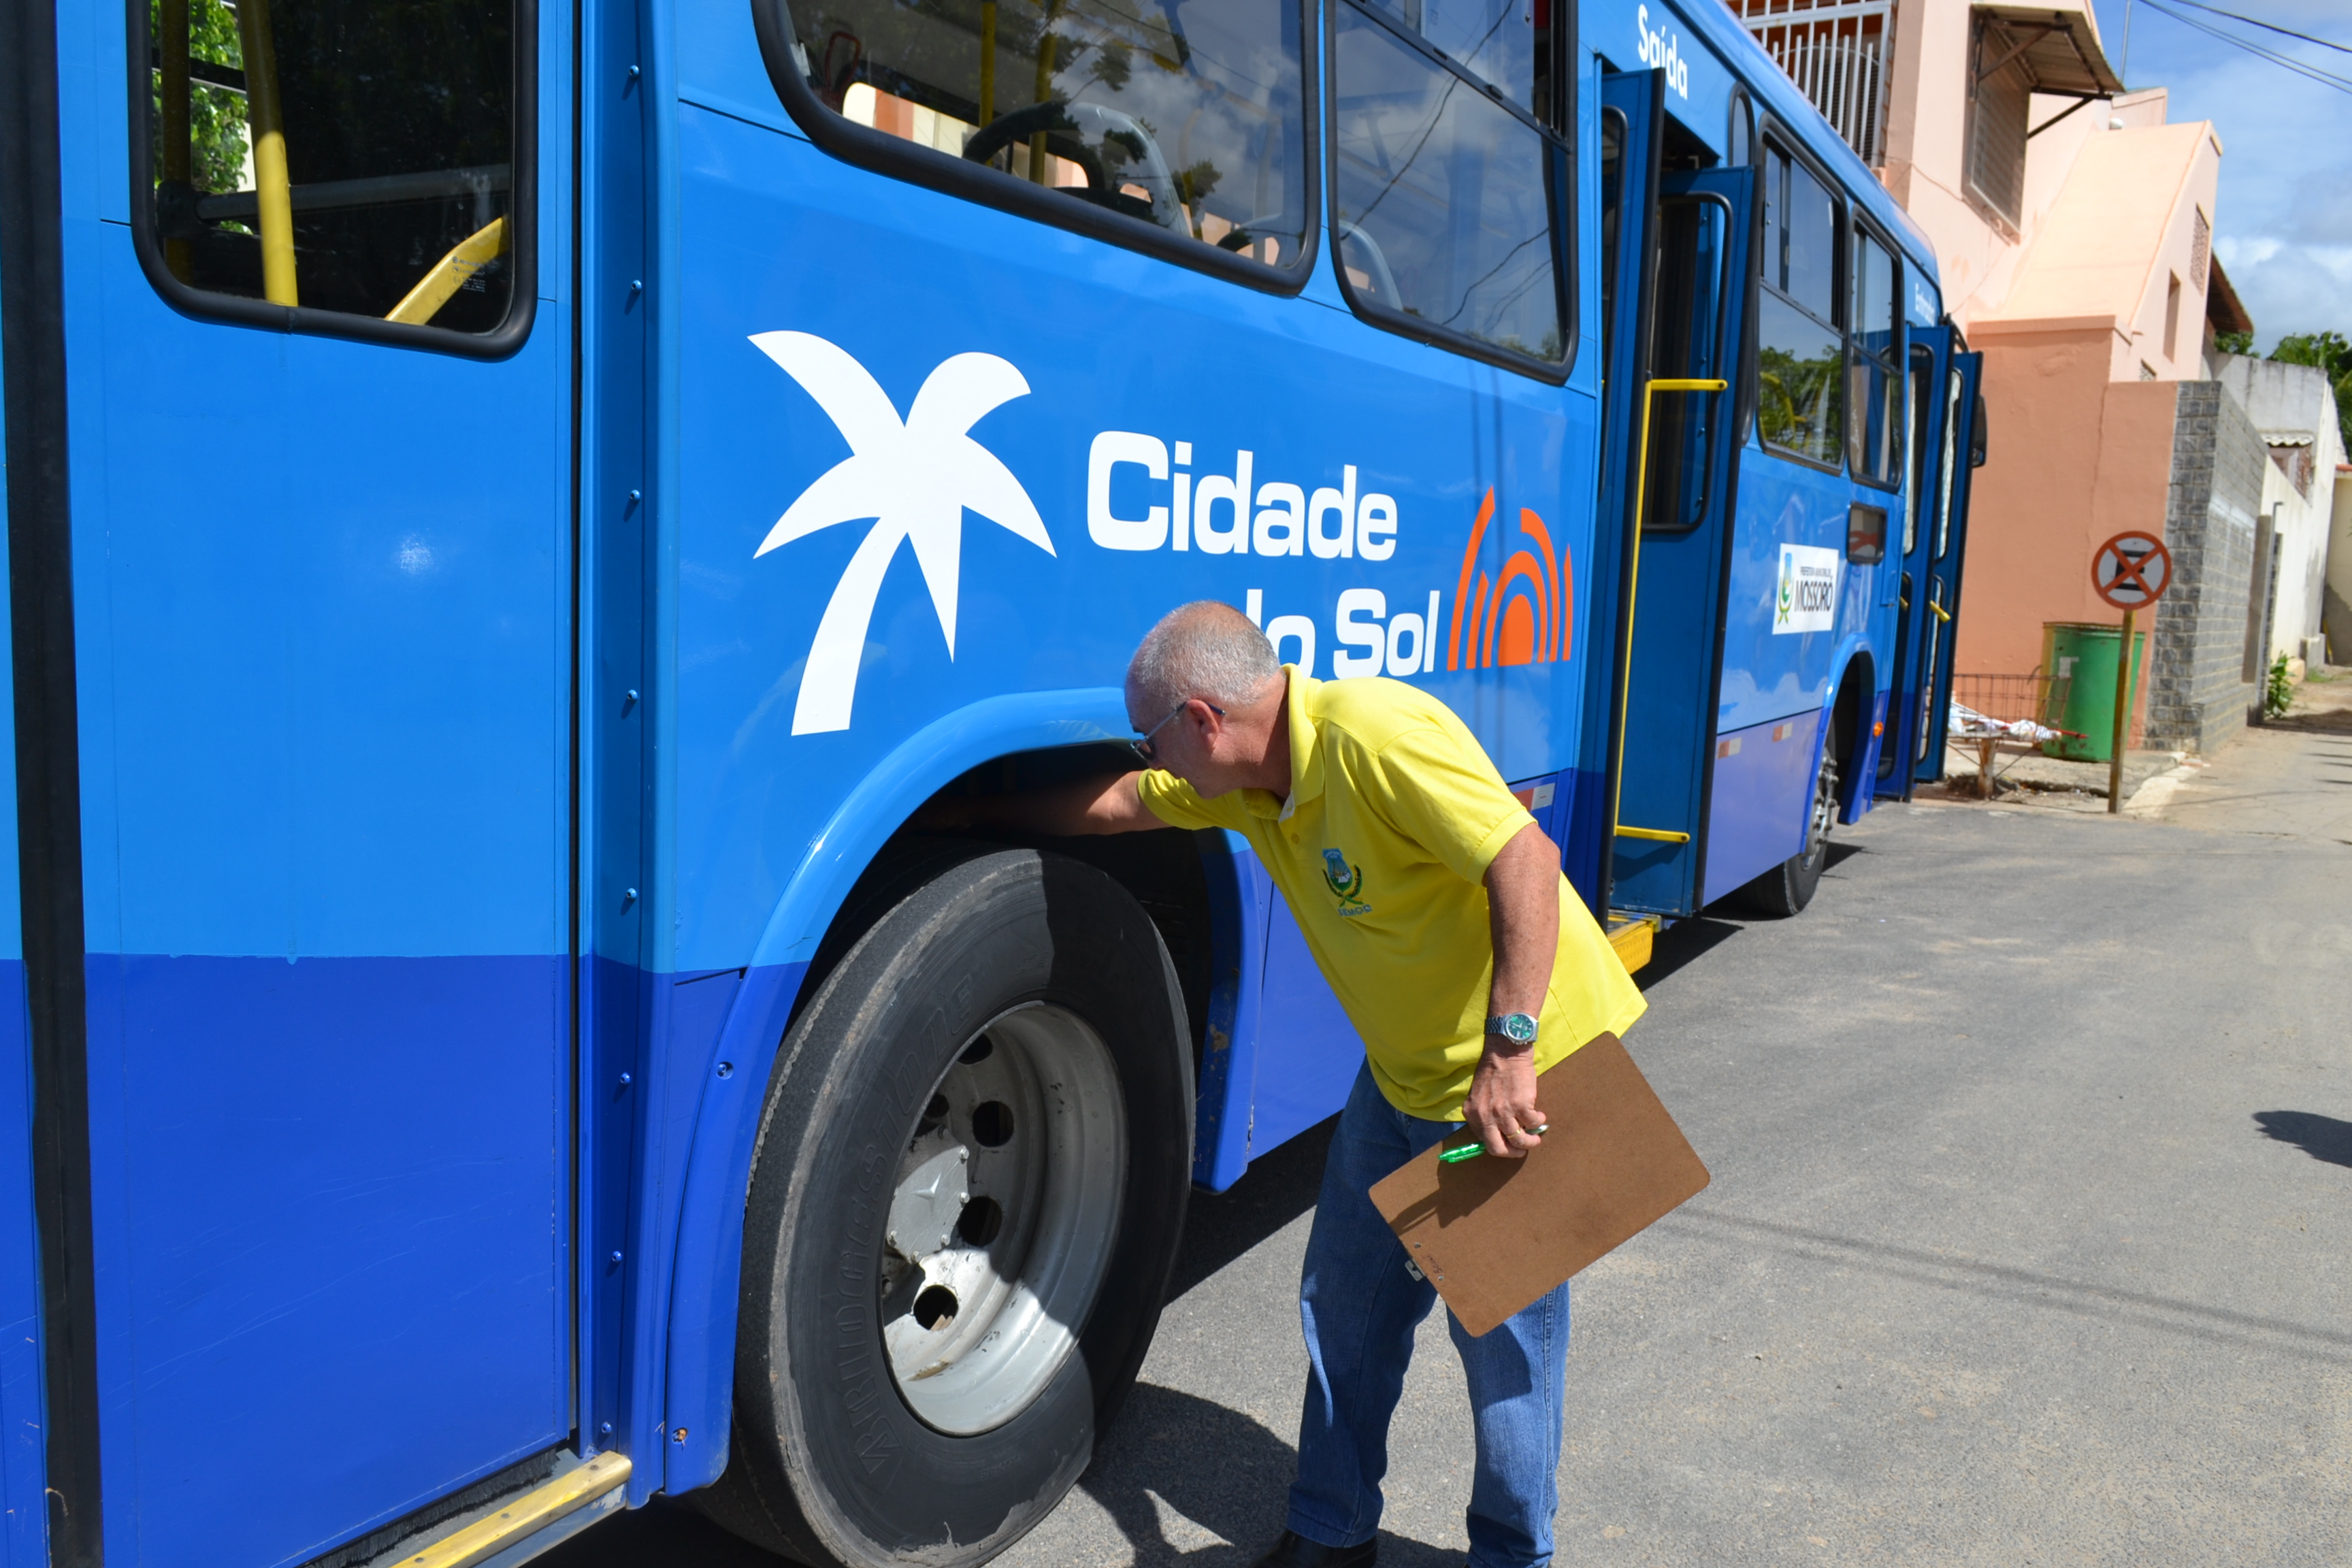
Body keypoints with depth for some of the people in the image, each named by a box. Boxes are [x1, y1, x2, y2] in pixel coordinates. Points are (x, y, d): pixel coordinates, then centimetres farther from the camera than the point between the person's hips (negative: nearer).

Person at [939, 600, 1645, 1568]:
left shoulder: (1376, 736, -28)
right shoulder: (1246, 780, -1)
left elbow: (1527, 859, -33)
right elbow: (1120, 806, 15)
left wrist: (1508, 1051, -35)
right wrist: (980, 818, 21)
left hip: (1528, 1073, -8)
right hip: (1404, 1073, 8)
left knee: (1503, 1325, 5)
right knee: (1345, 1307, 14)